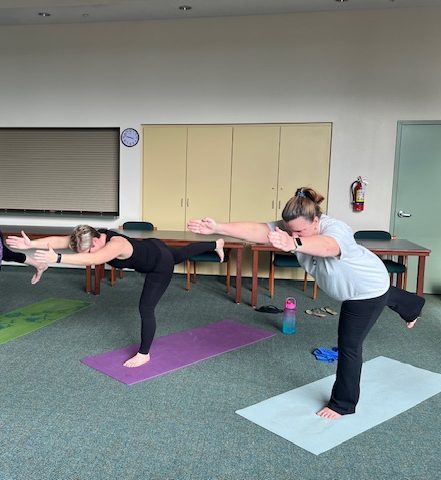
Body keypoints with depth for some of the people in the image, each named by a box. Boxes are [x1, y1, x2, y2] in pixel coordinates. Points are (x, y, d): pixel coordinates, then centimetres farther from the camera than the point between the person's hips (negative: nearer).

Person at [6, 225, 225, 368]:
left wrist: (57, 258, -67)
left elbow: (93, 260, -61)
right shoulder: (93, 236, -20)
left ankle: (144, 354, 11)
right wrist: (31, 244, -40)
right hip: (152, 247, 9)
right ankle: (216, 244, 60)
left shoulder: (116, 245, -42)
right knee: (184, 253, 34)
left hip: (161, 264, -9)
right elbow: (60, 240, -28)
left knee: (146, 308, -6)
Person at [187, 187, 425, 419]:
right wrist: (218, 228, -56)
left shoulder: (337, 230, -43)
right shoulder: (291, 228, -26)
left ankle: (343, 403, 20)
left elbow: (325, 245, -69)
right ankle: (412, 307, 71)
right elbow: (256, 230, -42)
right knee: (385, 297, 37)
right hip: (347, 285, 8)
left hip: (369, 286, -8)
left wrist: (294, 244, -89)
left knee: (349, 345, -2)